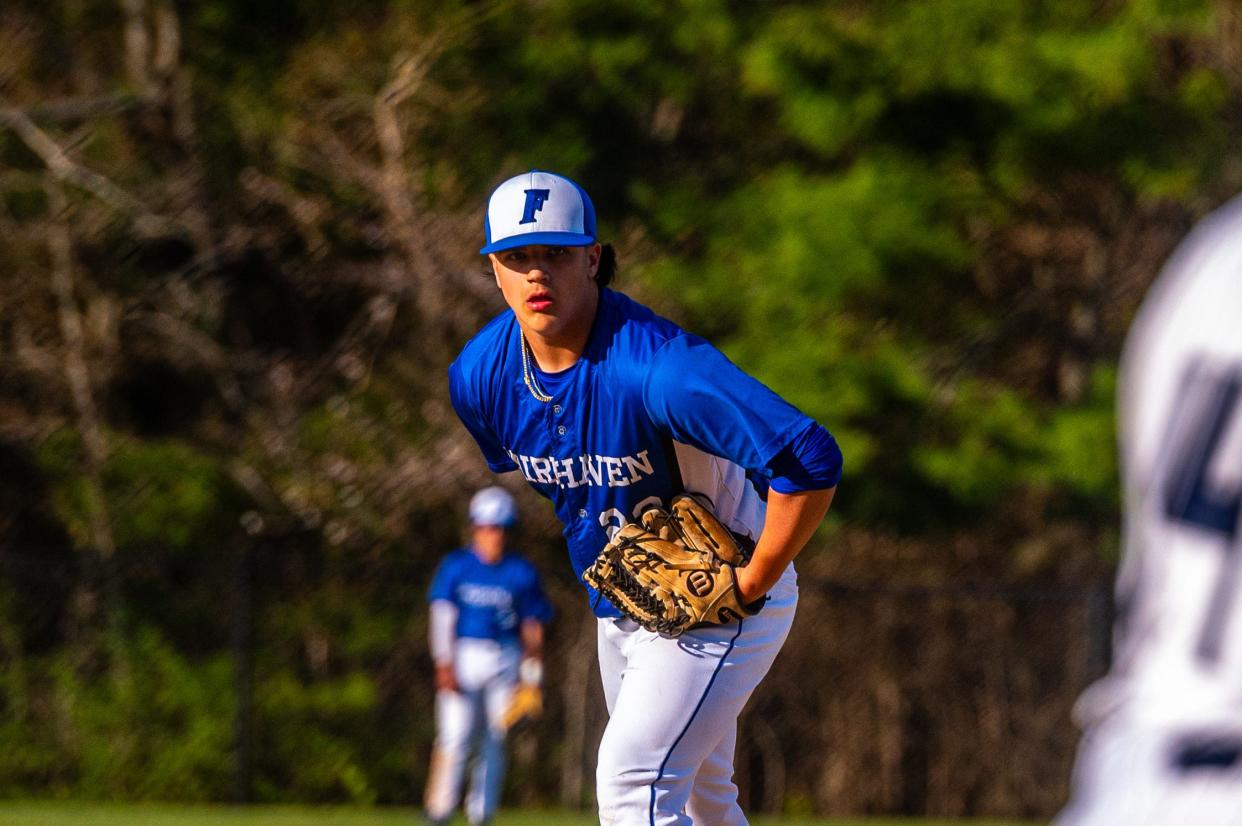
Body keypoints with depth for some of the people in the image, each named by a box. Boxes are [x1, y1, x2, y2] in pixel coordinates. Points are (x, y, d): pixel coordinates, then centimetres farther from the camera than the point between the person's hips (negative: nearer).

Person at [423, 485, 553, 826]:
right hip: (463, 658, -2)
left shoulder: (522, 572, 6)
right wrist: (444, 666, -12)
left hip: (506, 661, 2)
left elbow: (533, 623, 7)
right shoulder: (455, 566, 1)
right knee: (455, 737, -11)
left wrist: (532, 667, -5)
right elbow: (442, 616, -3)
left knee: (495, 741, 2)